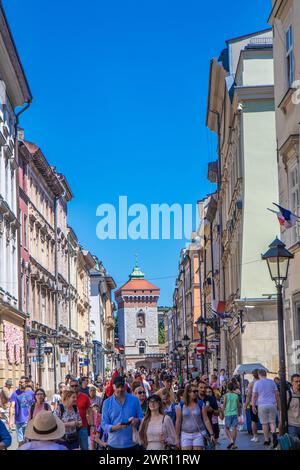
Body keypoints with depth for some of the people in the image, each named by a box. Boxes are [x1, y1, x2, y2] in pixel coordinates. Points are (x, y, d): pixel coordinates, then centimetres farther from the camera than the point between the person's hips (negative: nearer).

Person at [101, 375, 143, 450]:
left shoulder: (134, 400, 5)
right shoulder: (107, 403, 2)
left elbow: (141, 419, 8)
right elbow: (104, 425, -1)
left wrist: (137, 421, -16)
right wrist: (115, 427, -21)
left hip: (131, 443, 1)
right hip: (114, 444, -1)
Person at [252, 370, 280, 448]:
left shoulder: (257, 383, -2)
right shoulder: (272, 382, 6)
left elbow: (254, 396, -4)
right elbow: (277, 394, 7)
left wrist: (253, 406, 1)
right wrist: (278, 404, 14)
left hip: (262, 405, -2)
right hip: (272, 404, 2)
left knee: (264, 423, 5)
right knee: (272, 422, 9)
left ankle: (267, 440, 10)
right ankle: (274, 434, -18)